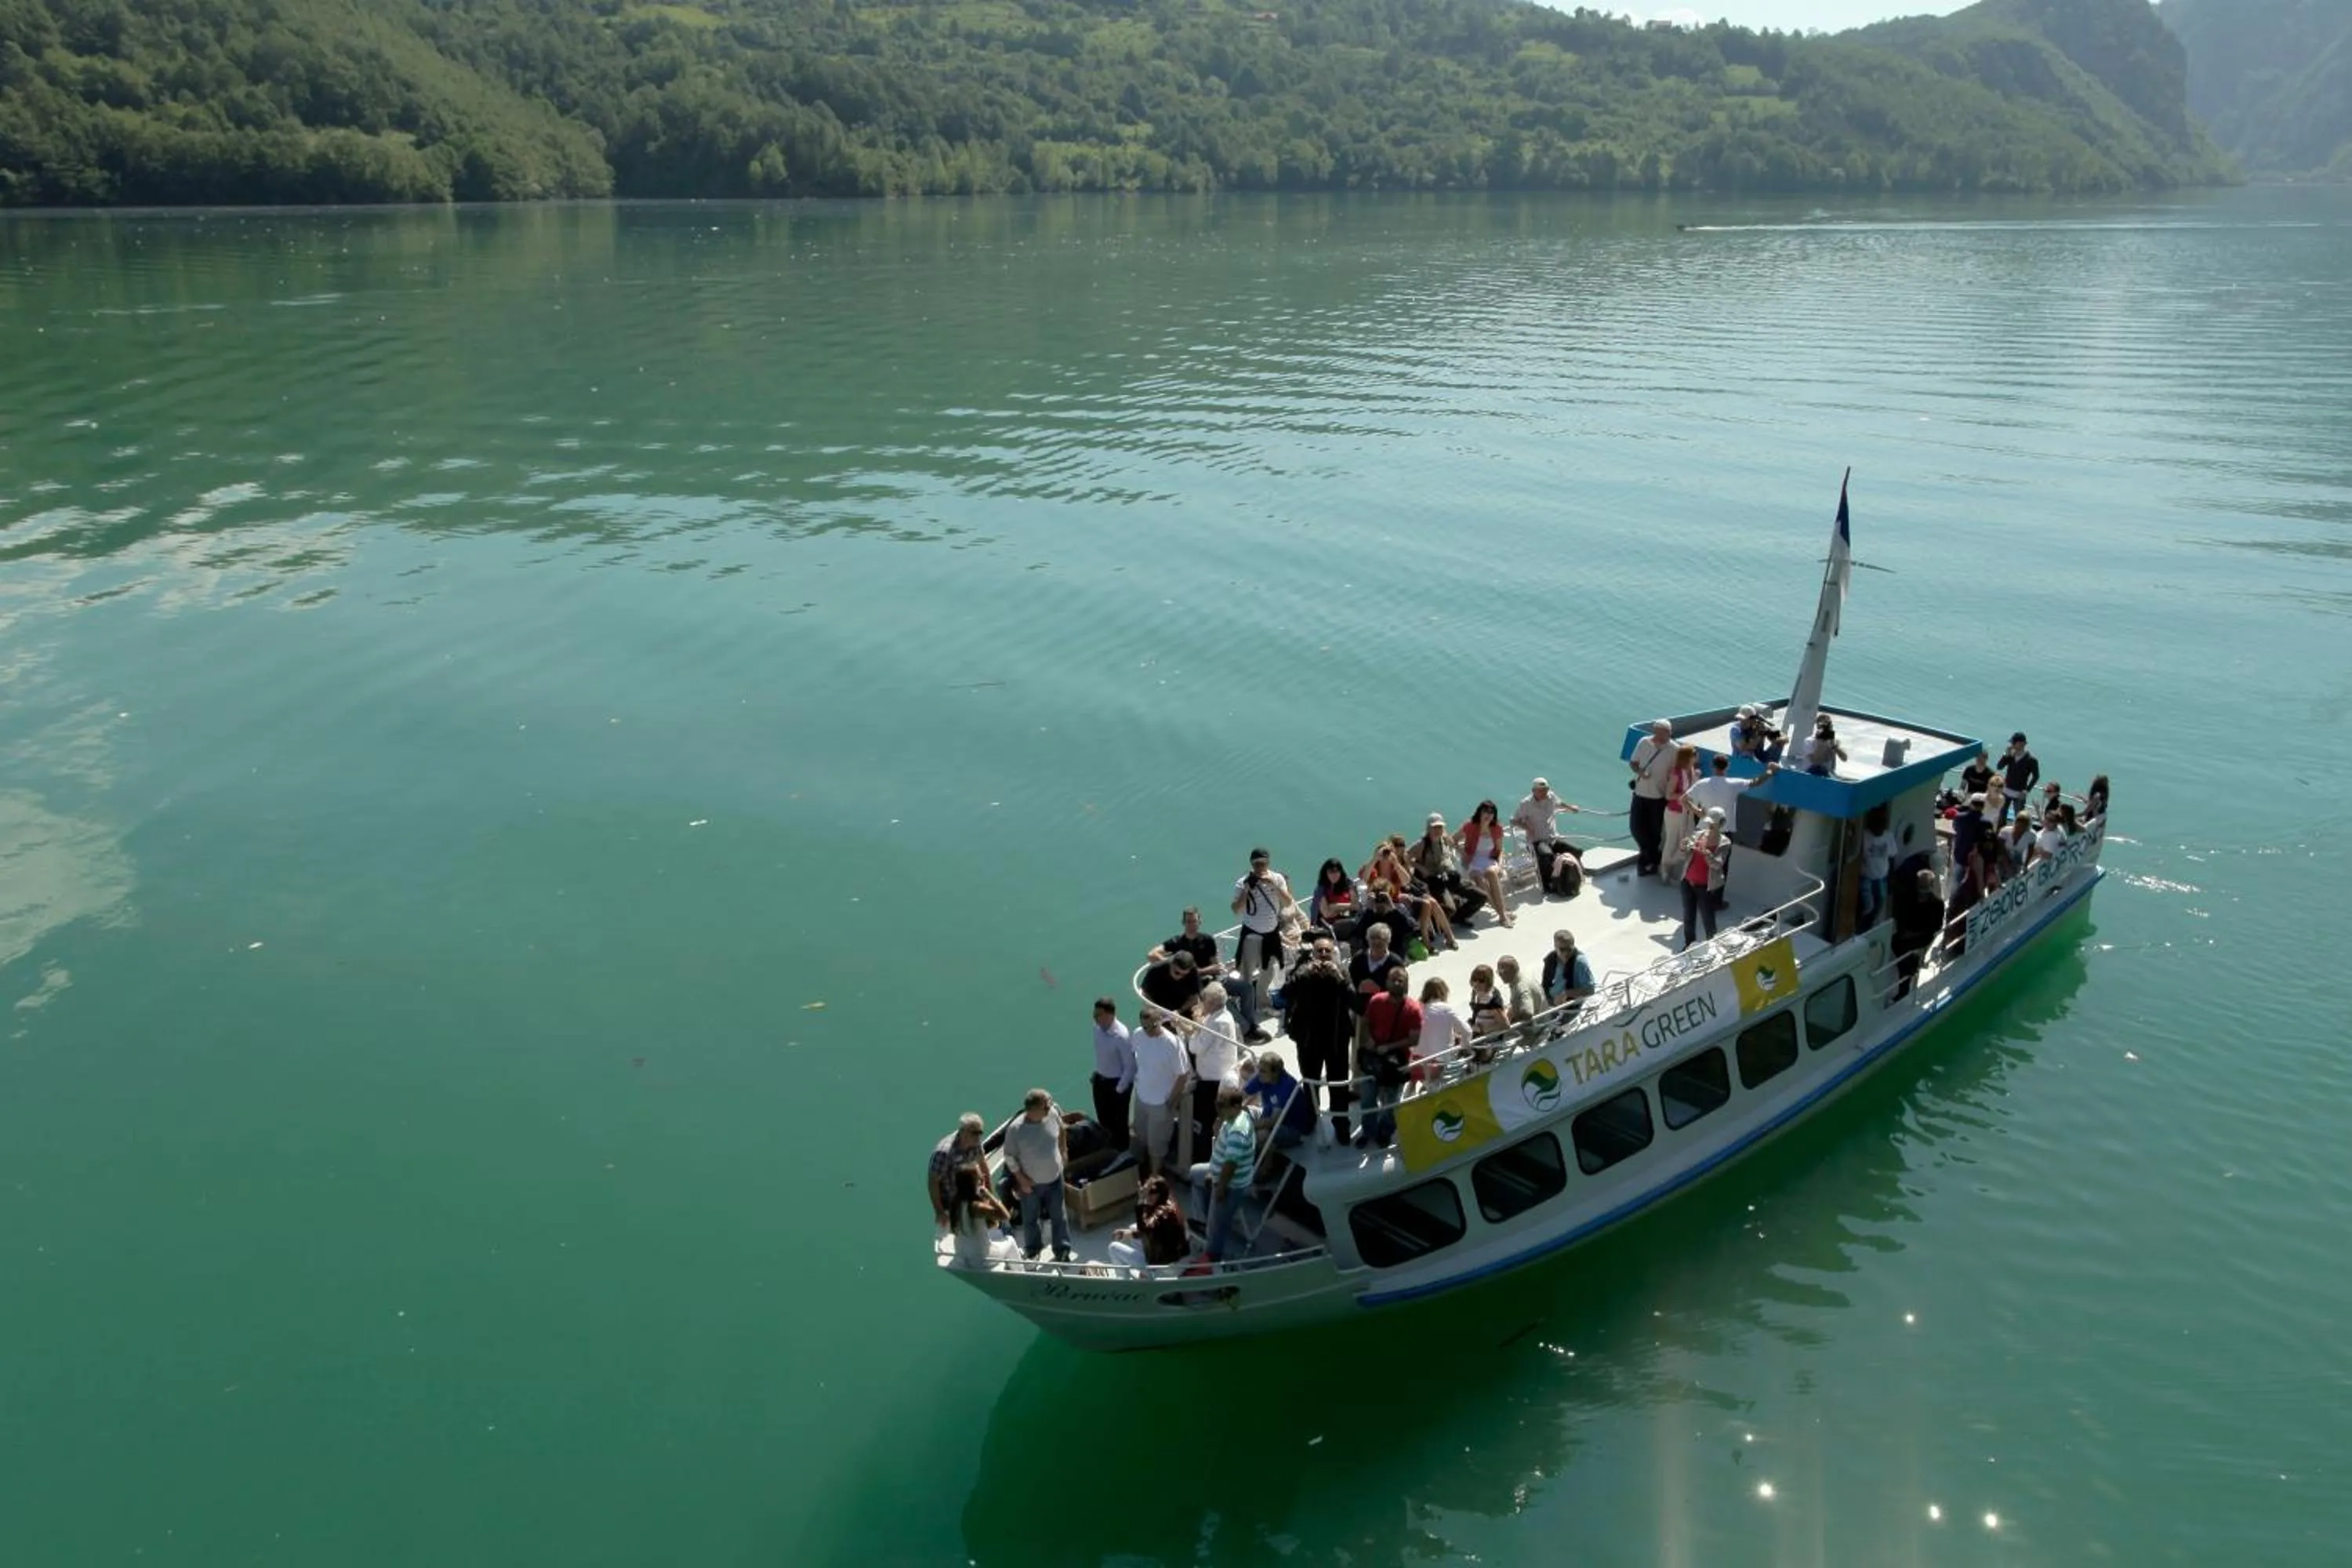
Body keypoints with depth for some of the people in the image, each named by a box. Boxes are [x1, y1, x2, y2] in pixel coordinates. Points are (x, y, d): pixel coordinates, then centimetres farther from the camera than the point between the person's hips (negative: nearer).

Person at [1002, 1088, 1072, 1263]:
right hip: (1031, 1183, -3)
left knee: (1059, 1216, 17)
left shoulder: (1053, 1113, -18)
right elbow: (1009, 1157, -15)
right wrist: (1021, 1179, -14)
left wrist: (1063, 1151, 12)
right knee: (1030, 1218, 20)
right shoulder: (1016, 1129, -29)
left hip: (1054, 1178, 3)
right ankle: (1032, 1250, 45)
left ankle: (1062, 1251, 37)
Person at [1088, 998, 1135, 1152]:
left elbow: (1130, 1066, -23)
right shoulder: (1097, 1028, -9)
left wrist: (1120, 1088, -17)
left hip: (1117, 1082, -7)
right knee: (1103, 1119, 23)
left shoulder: (1121, 1036, -31)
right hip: (1100, 1079, 7)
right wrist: (1095, 1075, 12)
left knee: (1118, 1122, 13)